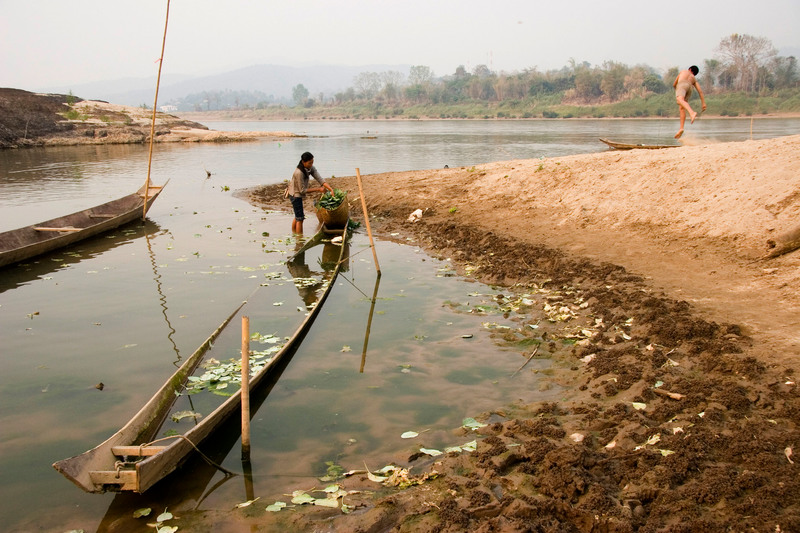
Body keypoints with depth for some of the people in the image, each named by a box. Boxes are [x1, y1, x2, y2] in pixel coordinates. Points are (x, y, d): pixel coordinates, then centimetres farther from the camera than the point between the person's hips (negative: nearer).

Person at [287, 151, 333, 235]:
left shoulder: (311, 168, -9)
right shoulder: (299, 173, -32)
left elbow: (320, 179, -15)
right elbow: (302, 190, -25)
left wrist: (331, 189, -27)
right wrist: (318, 189, -22)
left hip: (297, 194, 9)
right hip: (295, 195, -9)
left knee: (297, 216, 23)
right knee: (300, 218, -3)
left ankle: (293, 233, 39)